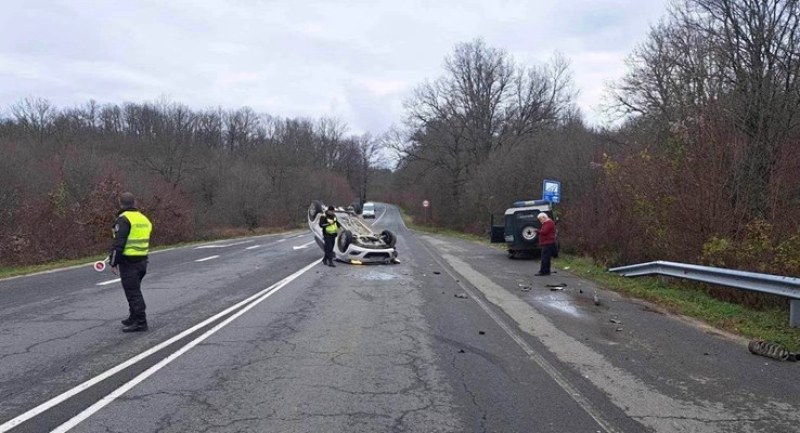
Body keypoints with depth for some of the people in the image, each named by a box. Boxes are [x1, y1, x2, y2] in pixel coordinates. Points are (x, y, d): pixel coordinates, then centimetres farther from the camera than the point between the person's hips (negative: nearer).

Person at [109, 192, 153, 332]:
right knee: (135, 290, 21)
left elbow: (118, 243, -18)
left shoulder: (124, 219, -13)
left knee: (133, 292, -4)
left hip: (129, 262, -8)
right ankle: (134, 317, 31)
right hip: (142, 261, 8)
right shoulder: (143, 218, 13)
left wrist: (113, 262, -12)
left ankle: (140, 322, -4)